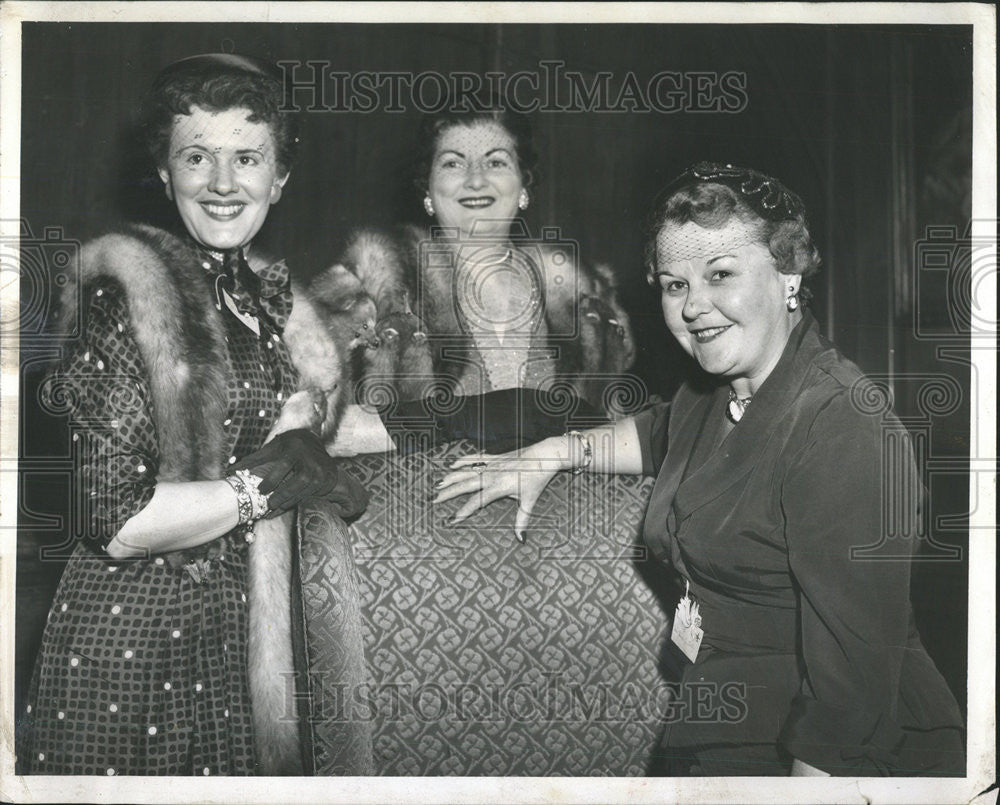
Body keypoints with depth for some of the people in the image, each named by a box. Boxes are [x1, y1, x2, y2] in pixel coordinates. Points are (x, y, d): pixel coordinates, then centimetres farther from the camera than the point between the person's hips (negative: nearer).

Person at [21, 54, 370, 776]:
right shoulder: (124, 293, -16)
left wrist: (305, 417, -6)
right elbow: (116, 521, -22)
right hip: (131, 637, -6)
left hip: (242, 625, 7)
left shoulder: (269, 291, 7)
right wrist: (274, 482, -16)